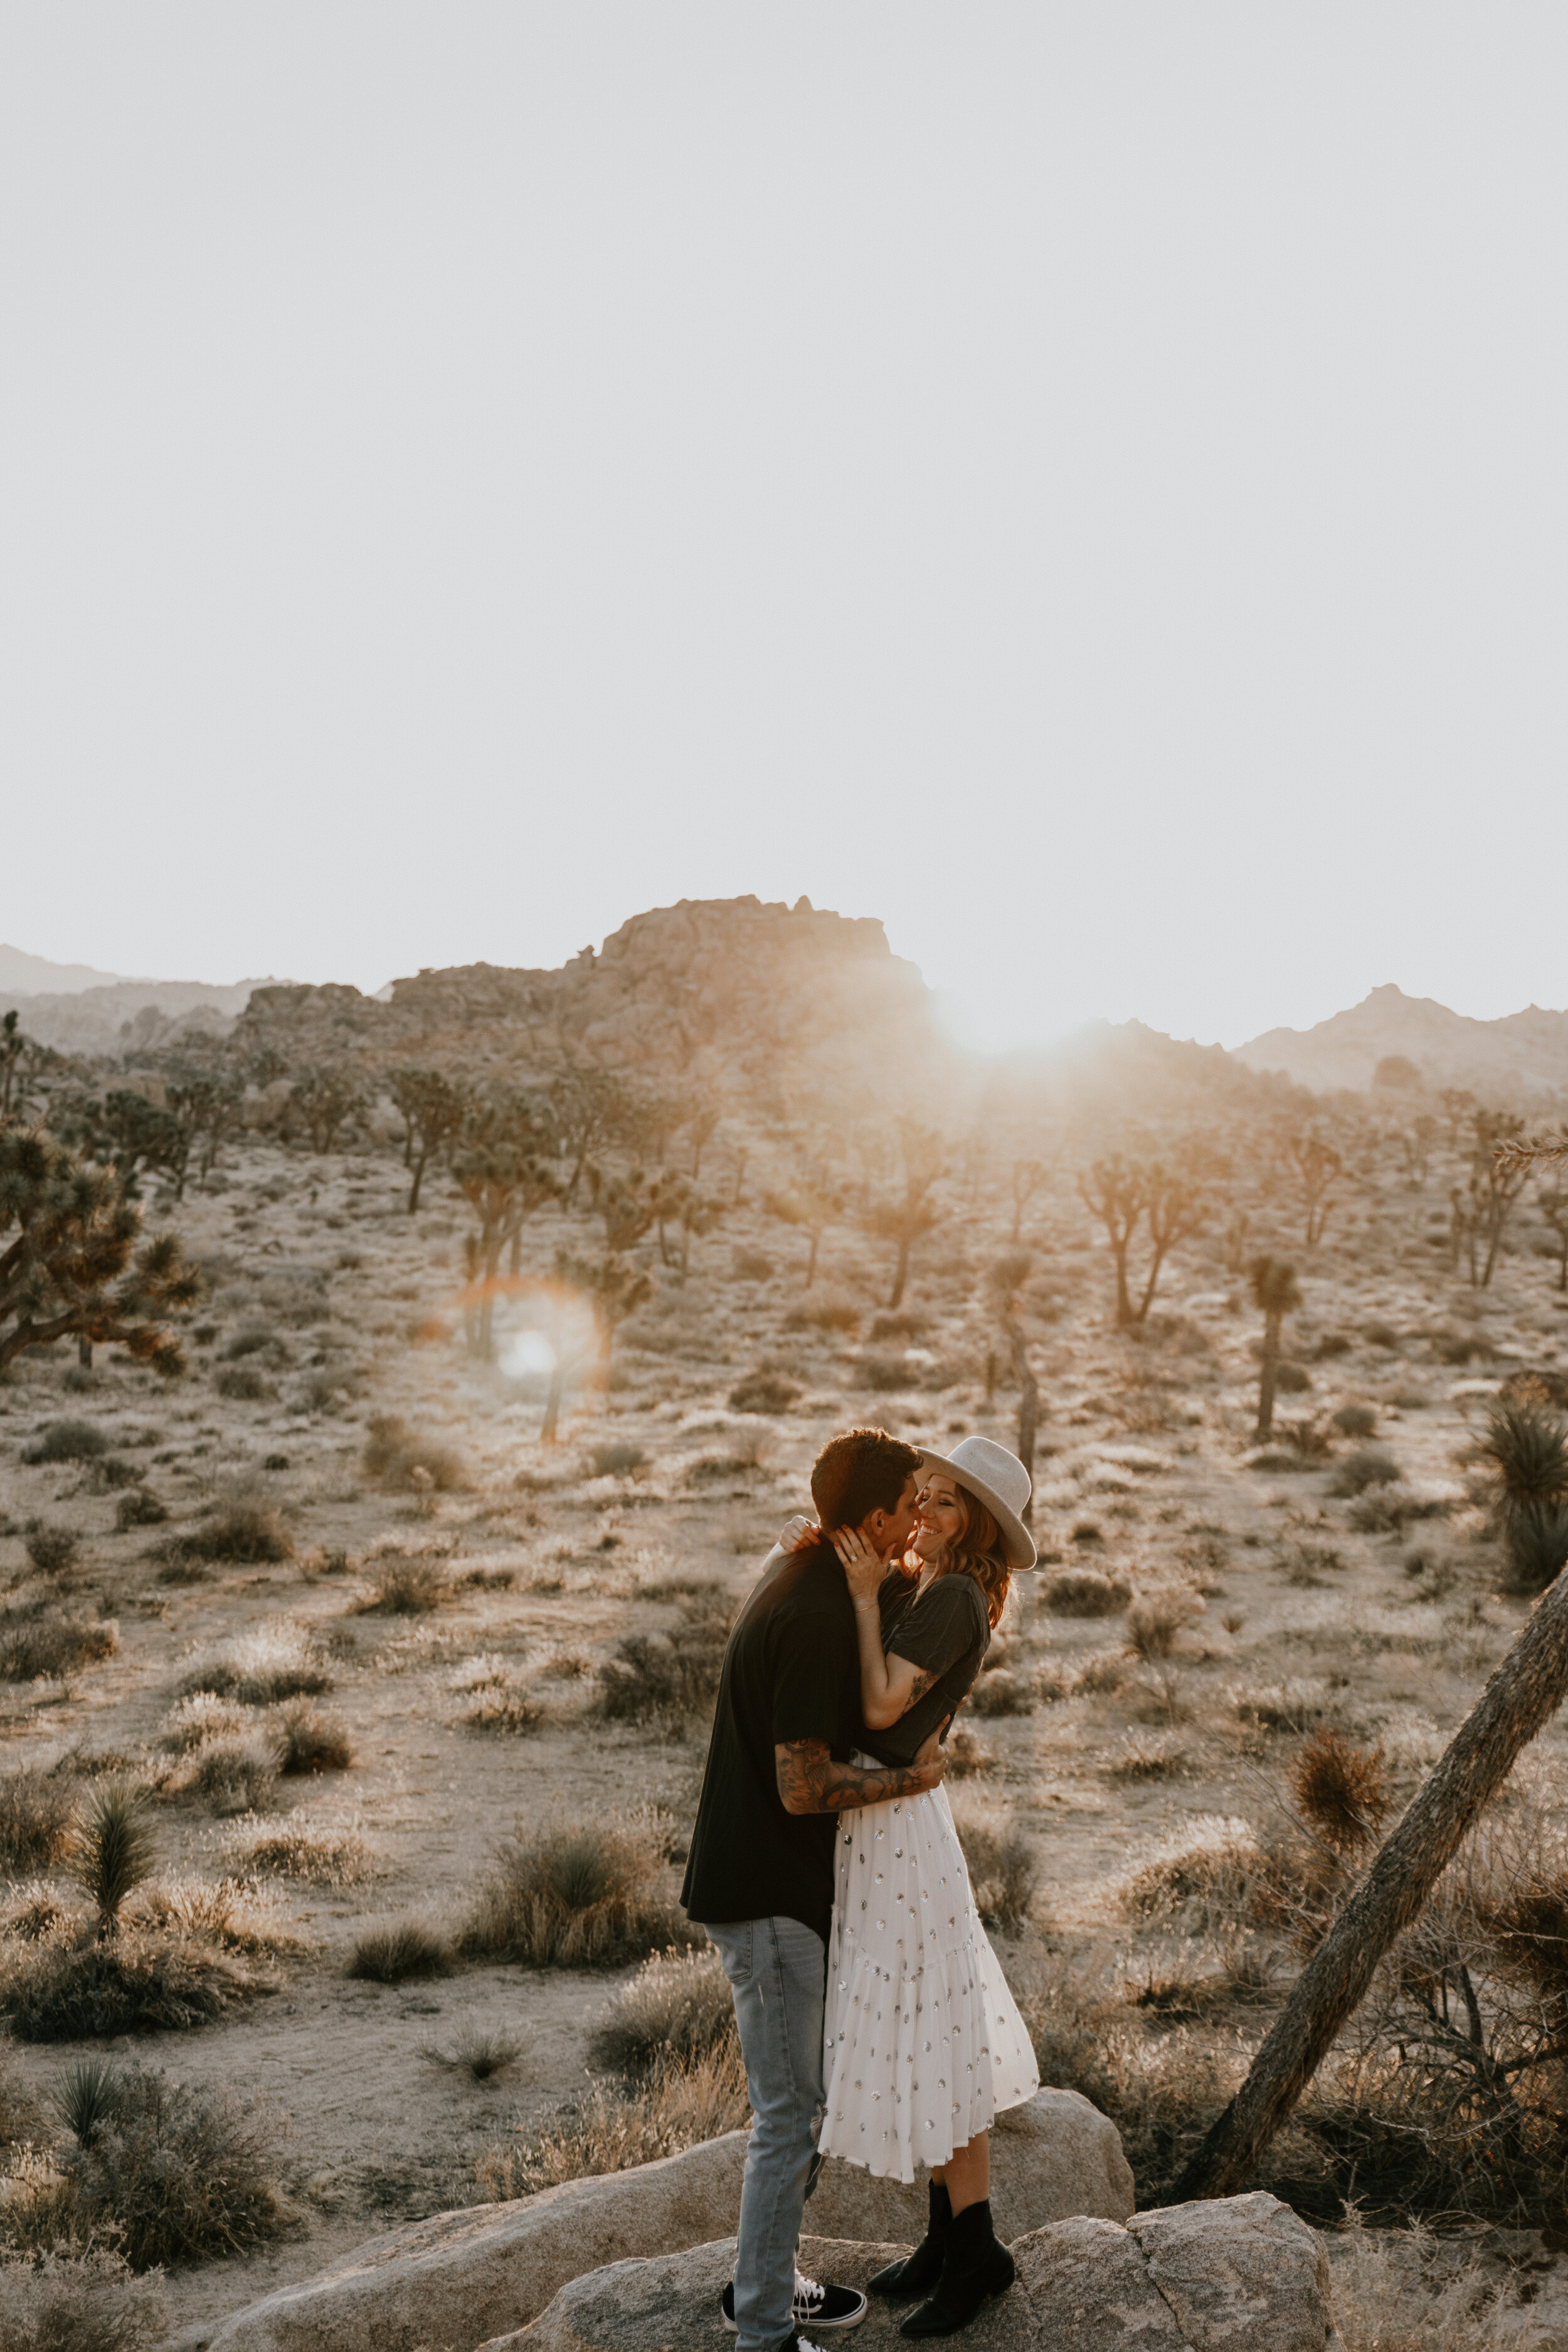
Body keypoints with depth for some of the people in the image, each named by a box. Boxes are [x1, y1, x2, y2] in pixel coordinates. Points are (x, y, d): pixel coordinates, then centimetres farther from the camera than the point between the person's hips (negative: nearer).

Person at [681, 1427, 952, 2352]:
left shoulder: (797, 1567, 5)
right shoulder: (816, 1617, -26)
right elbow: (803, 1787, -26)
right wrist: (916, 1775, -13)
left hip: (785, 1883, 10)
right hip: (769, 1893, -10)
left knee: (804, 2096, 21)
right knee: (790, 2115, 2)